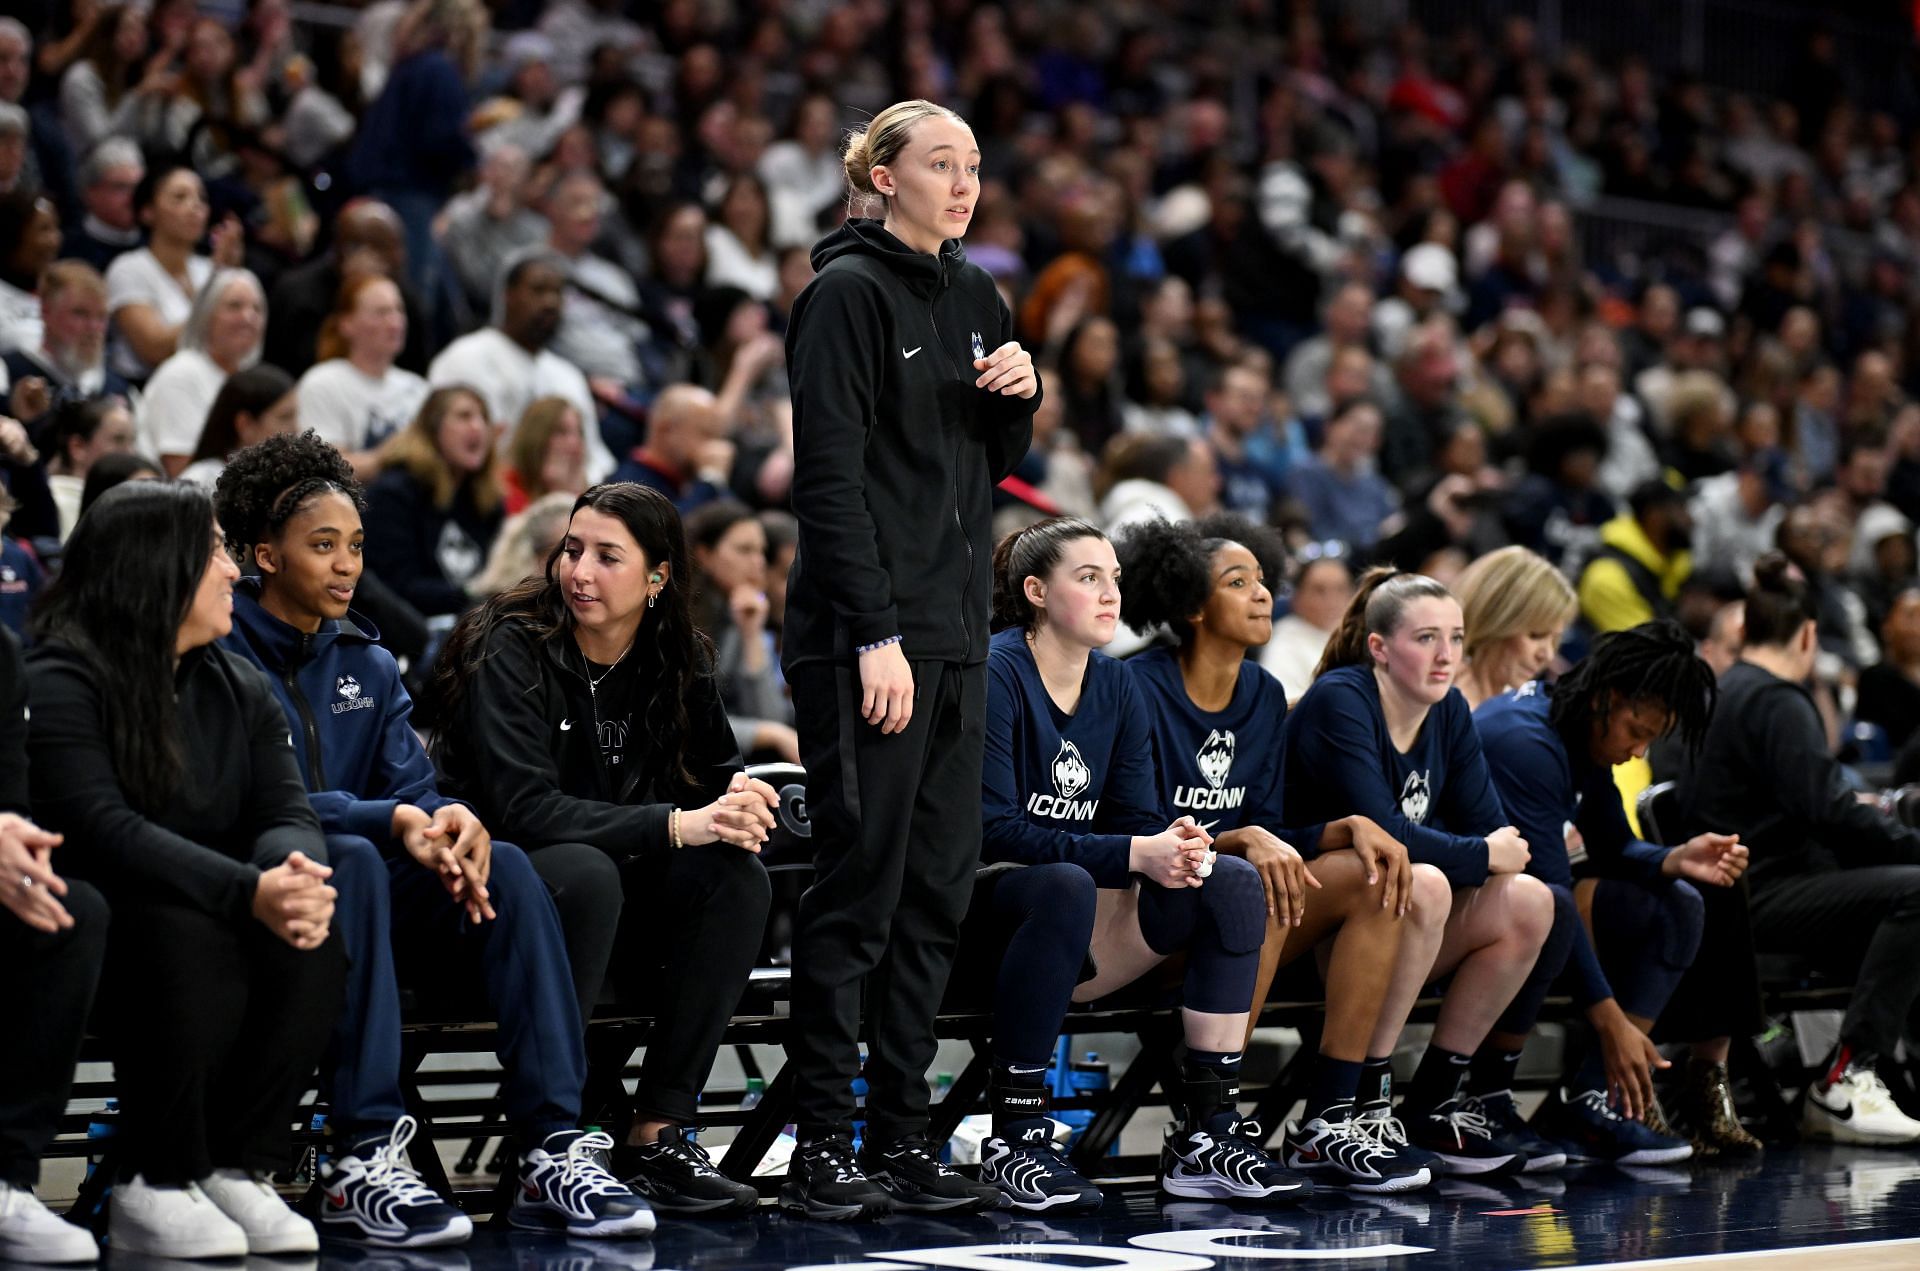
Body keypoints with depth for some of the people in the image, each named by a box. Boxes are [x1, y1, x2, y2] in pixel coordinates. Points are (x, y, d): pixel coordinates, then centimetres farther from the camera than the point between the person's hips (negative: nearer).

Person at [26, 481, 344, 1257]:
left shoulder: (238, 688, 12)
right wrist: (248, 892, -36)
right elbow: (104, 830, -24)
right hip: (93, 927, -6)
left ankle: (240, 1170, -15)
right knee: (185, 934, -36)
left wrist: (296, 872, -26)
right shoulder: (58, 685, -11)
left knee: (310, 936, -23)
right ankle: (153, 1185, -22)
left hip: (221, 915, 6)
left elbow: (284, 809, 1)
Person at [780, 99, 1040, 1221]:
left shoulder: (976, 298, 15)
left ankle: (903, 1131, 15)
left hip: (956, 631, 8)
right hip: (863, 634, -8)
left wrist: (1020, 393, 1)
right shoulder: (848, 294, -9)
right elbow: (830, 477, -14)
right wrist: (875, 636, -19)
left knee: (940, 888, 8)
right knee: (861, 887, -7)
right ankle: (823, 1148, -2)